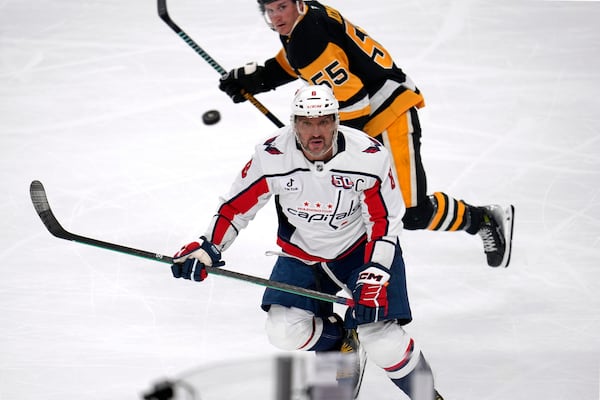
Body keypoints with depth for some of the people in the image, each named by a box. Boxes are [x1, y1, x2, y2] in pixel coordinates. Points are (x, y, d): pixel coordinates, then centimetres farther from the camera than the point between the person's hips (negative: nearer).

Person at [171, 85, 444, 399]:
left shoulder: (369, 157, -24)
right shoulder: (271, 157, -20)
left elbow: (384, 222, -17)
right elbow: (236, 205, -7)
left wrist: (375, 276, -28)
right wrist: (207, 247, -18)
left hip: (362, 246, -3)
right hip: (302, 252, 3)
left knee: (381, 342, -20)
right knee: (285, 331, -14)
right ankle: (337, 340, 20)